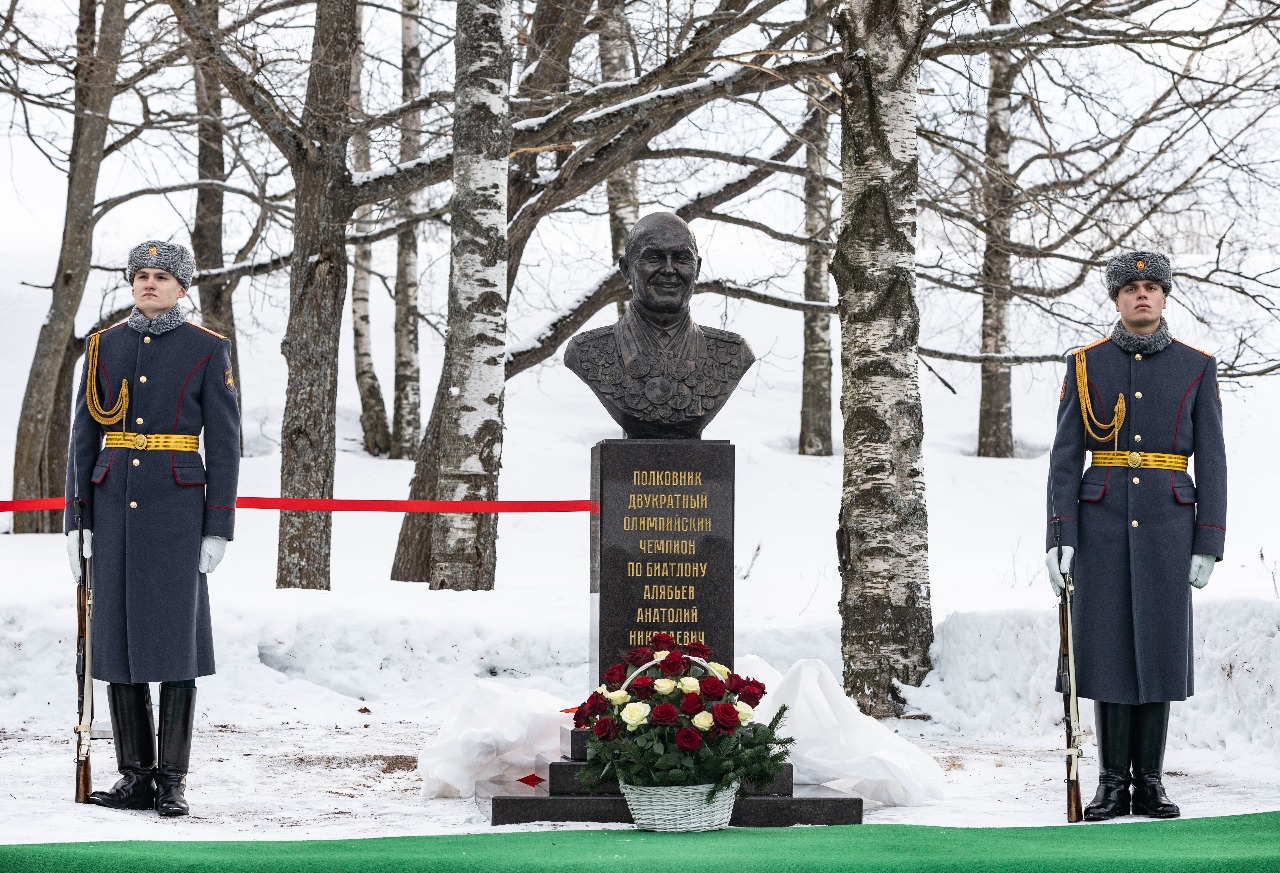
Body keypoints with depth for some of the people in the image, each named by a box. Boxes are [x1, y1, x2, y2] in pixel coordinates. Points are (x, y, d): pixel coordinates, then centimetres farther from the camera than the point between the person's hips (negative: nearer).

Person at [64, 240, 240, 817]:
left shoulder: (208, 349, 0)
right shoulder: (104, 346, 9)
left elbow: (224, 442, -1)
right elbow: (85, 437, 9)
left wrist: (218, 527, -8)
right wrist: (77, 520, 2)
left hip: (176, 508, -3)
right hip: (114, 504, 3)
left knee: (174, 638, -4)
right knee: (118, 635, 2)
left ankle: (172, 780, 2)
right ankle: (136, 777, 9)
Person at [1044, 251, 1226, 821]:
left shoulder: (1196, 368, 5)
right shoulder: (1086, 366, 4)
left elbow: (1211, 460, 3)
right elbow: (1065, 457, 2)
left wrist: (1208, 544, -4)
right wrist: (1060, 537, -7)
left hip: (1167, 524, 0)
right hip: (1102, 523, 0)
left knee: (1159, 645, 1)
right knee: (1108, 644, 0)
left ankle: (1149, 782, 9)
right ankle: (1113, 783, 7)